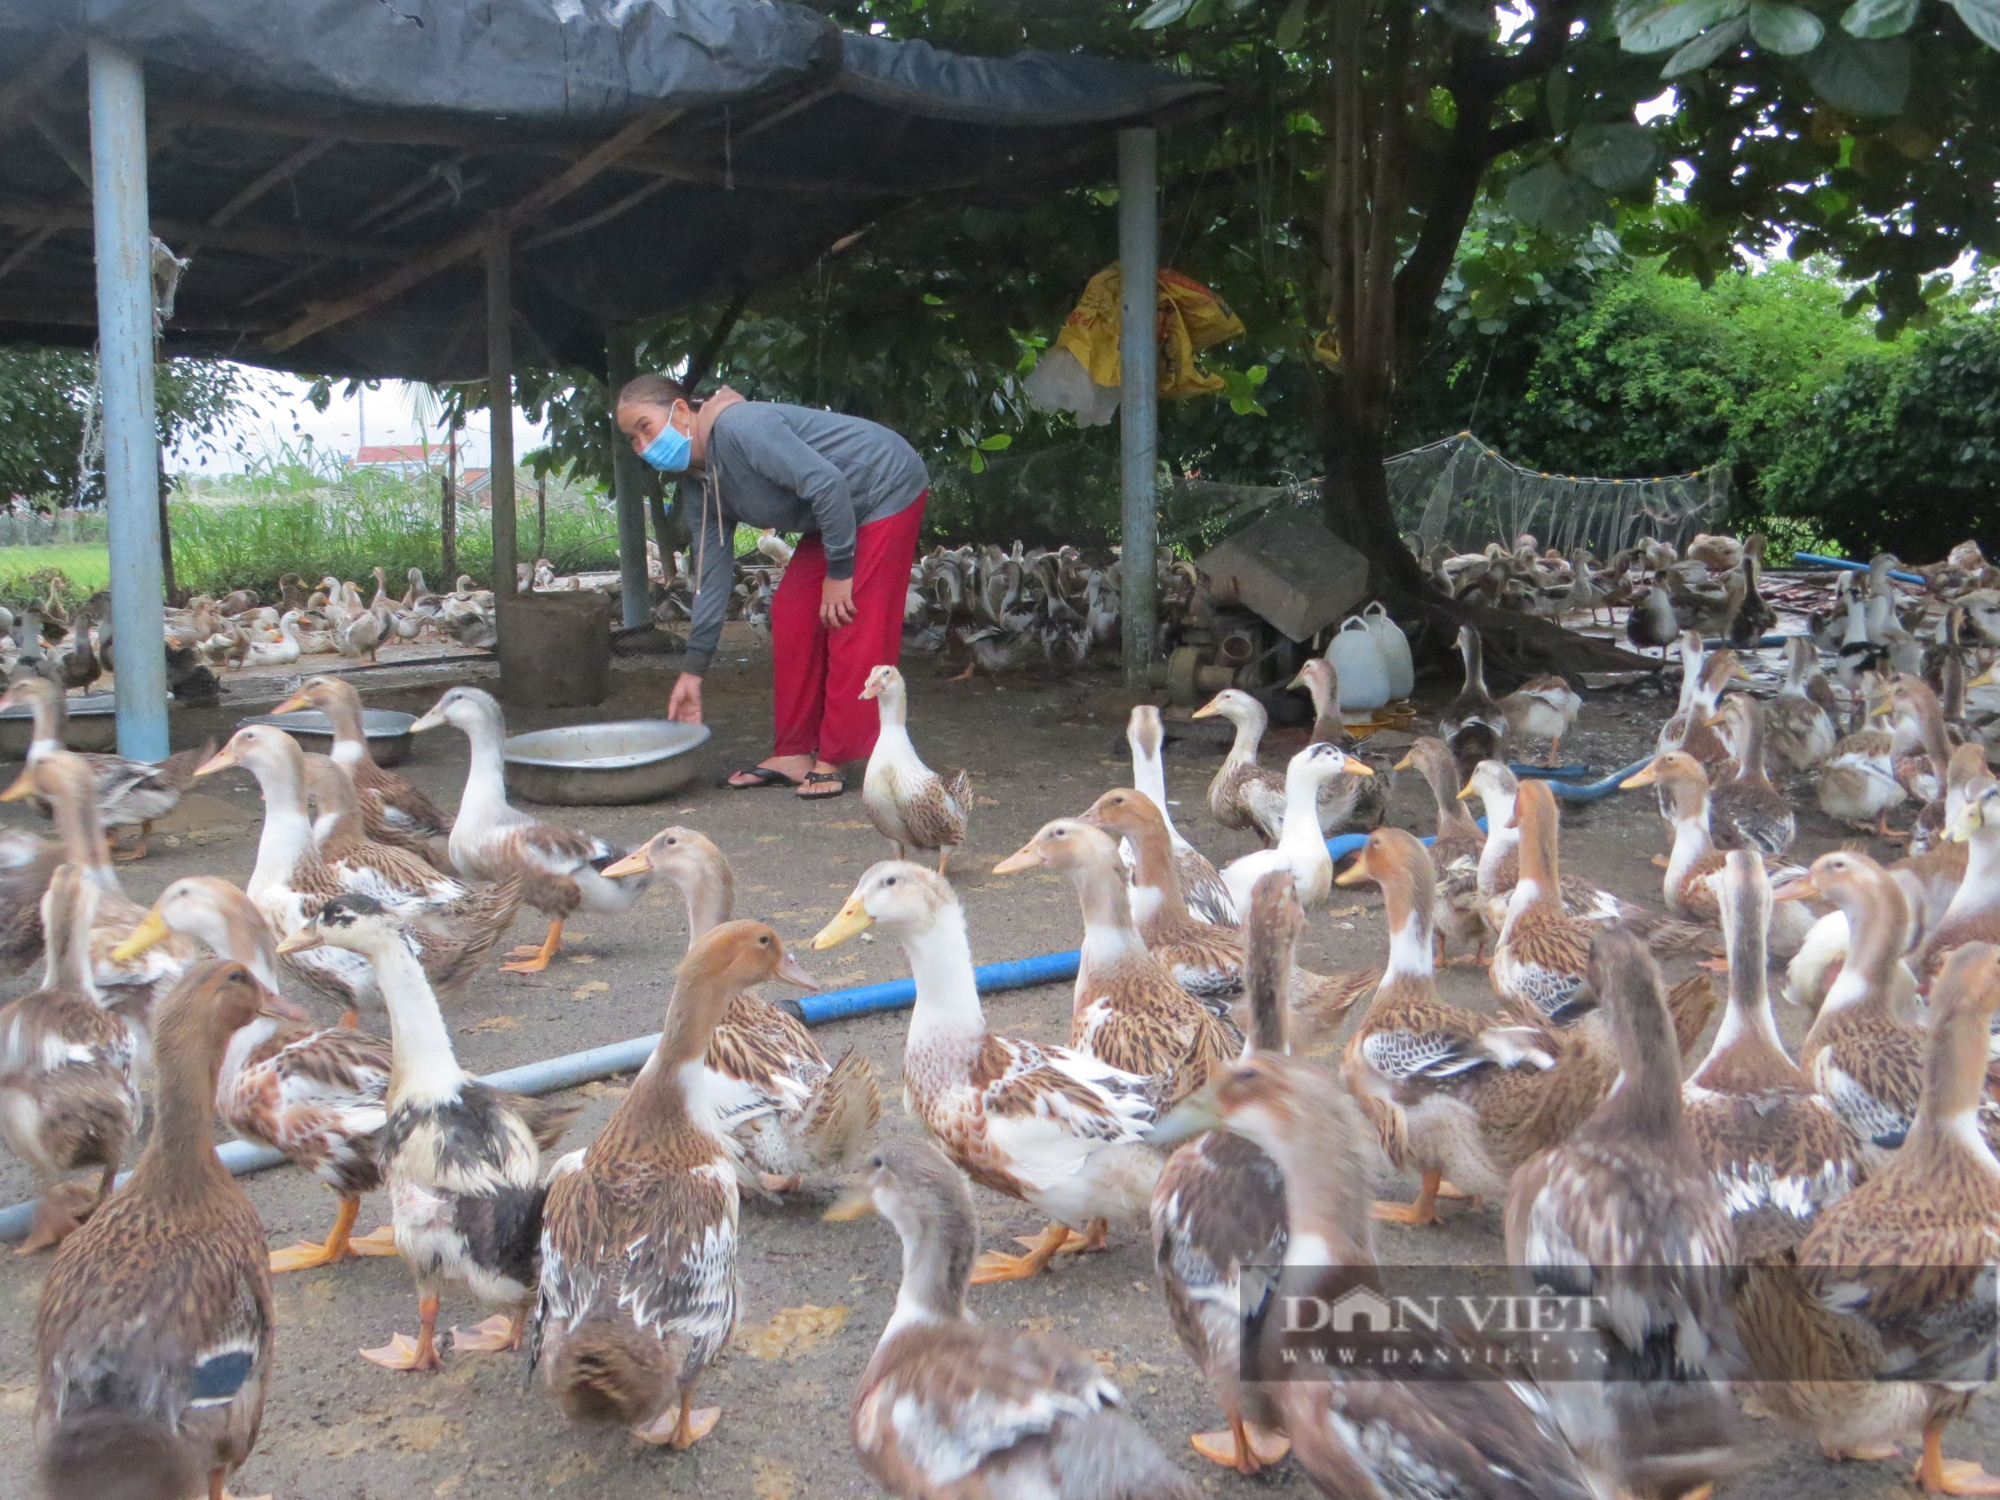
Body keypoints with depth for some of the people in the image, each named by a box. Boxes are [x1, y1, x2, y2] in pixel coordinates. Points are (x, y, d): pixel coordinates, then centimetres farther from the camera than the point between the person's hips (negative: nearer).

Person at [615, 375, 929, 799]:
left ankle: (834, 761, -8)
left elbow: (826, 483, -29)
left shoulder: (738, 427, -26)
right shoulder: (704, 492, 4)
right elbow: (711, 581, 9)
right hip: (838, 513, 10)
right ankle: (794, 753, 9)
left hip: (888, 486, -10)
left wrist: (838, 571, -21)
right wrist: (692, 672, 8)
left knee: (852, 623, -13)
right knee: (792, 613, 3)